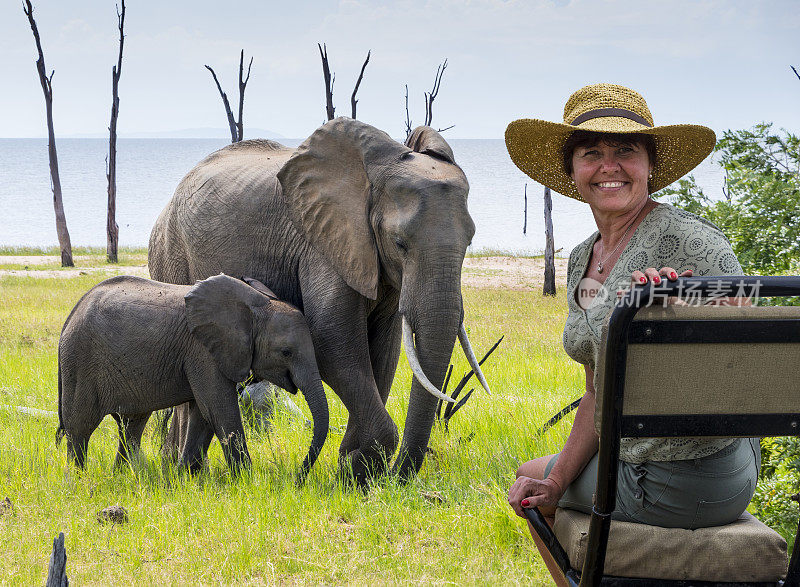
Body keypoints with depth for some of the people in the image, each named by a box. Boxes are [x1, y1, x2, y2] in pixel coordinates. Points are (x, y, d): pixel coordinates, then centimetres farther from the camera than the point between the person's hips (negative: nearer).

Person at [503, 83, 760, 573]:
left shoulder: (688, 240, -19)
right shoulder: (582, 261, 8)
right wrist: (558, 480, 5)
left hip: (685, 481, -8)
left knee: (532, 477, 15)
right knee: (536, 484, 30)